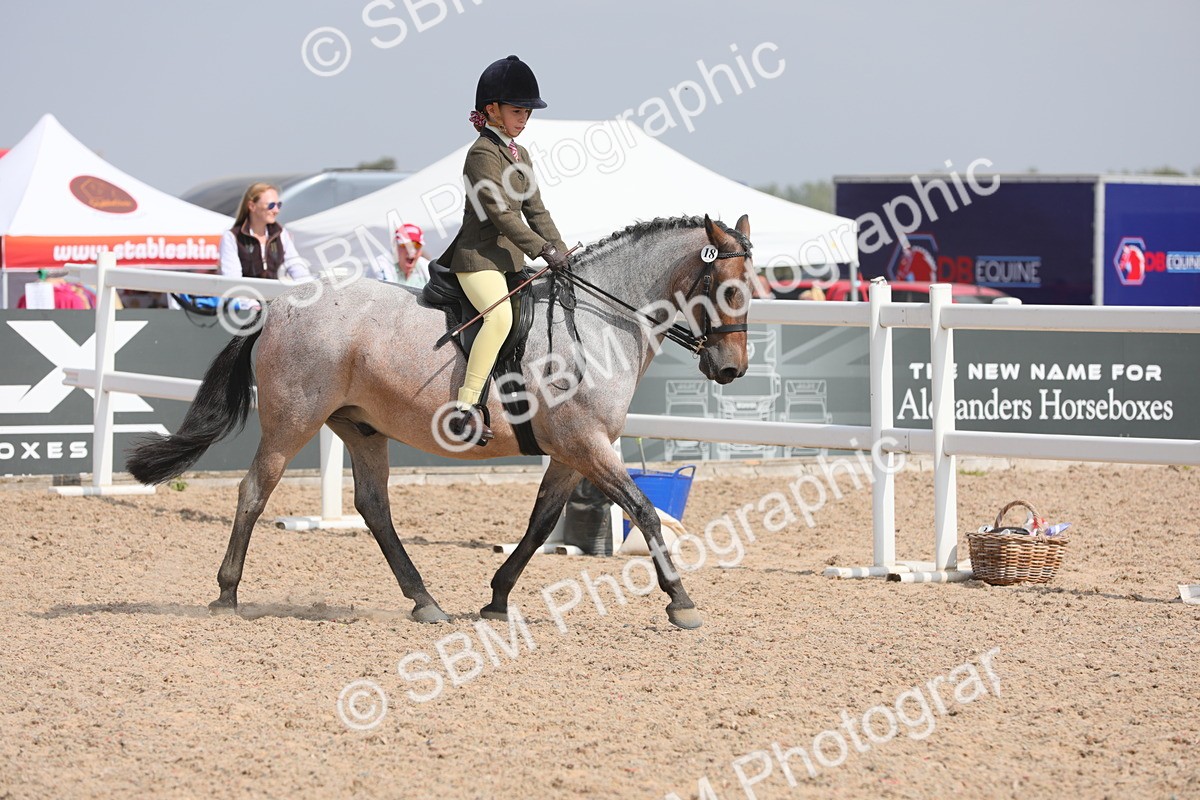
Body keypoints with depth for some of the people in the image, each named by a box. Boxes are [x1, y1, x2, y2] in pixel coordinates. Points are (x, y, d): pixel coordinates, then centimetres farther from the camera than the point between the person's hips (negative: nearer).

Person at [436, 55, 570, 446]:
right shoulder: (483, 153, -10)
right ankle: (465, 406, -36)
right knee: (500, 315, -33)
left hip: (511, 260, 10)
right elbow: (500, 213, -17)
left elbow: (535, 210, 19)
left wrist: (561, 252, 8)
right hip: (479, 256, -10)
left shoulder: (519, 155, 19)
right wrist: (543, 250, -19)